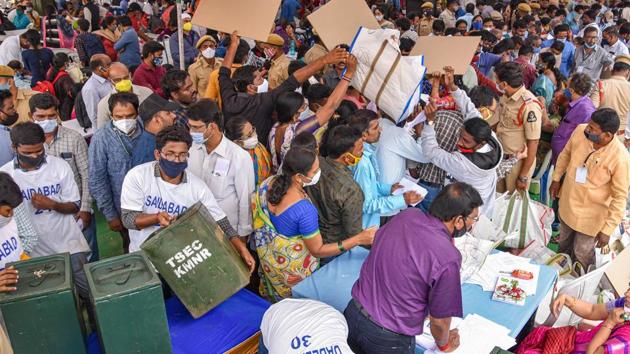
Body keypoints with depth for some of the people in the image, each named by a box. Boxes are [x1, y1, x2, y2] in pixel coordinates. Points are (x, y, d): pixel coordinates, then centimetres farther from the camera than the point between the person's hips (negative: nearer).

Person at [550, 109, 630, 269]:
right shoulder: (580, 131, -21)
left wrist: (608, 230, -18)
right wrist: (556, 179, 10)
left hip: (591, 214, -4)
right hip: (567, 201, 4)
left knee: (582, 253, 16)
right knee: (564, 240, 30)